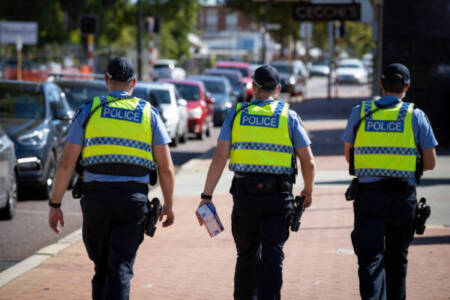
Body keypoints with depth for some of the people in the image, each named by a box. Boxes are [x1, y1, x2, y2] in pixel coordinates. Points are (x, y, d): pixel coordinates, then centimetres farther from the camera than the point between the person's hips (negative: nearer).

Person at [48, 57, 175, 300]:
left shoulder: (88, 111, 5)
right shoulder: (148, 114, 7)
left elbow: (66, 164, 0)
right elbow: (166, 168, 4)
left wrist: (55, 204, 6)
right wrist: (168, 205, 16)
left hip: (96, 197, 0)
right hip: (134, 198, 0)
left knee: (102, 267, 17)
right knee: (120, 270, -3)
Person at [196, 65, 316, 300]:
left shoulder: (236, 115, 6)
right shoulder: (289, 116, 4)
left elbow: (219, 158, -2)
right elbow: (308, 162, 2)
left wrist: (206, 196, -2)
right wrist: (308, 191, 19)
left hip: (244, 193, 2)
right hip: (278, 195, -1)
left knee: (247, 256, 16)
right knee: (272, 256, -3)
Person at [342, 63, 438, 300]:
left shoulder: (360, 112, 3)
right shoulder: (416, 116, 0)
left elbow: (349, 157, 11)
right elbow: (430, 163, 1)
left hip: (367, 195, 0)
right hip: (403, 196, 1)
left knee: (369, 259, -6)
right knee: (396, 258, 17)